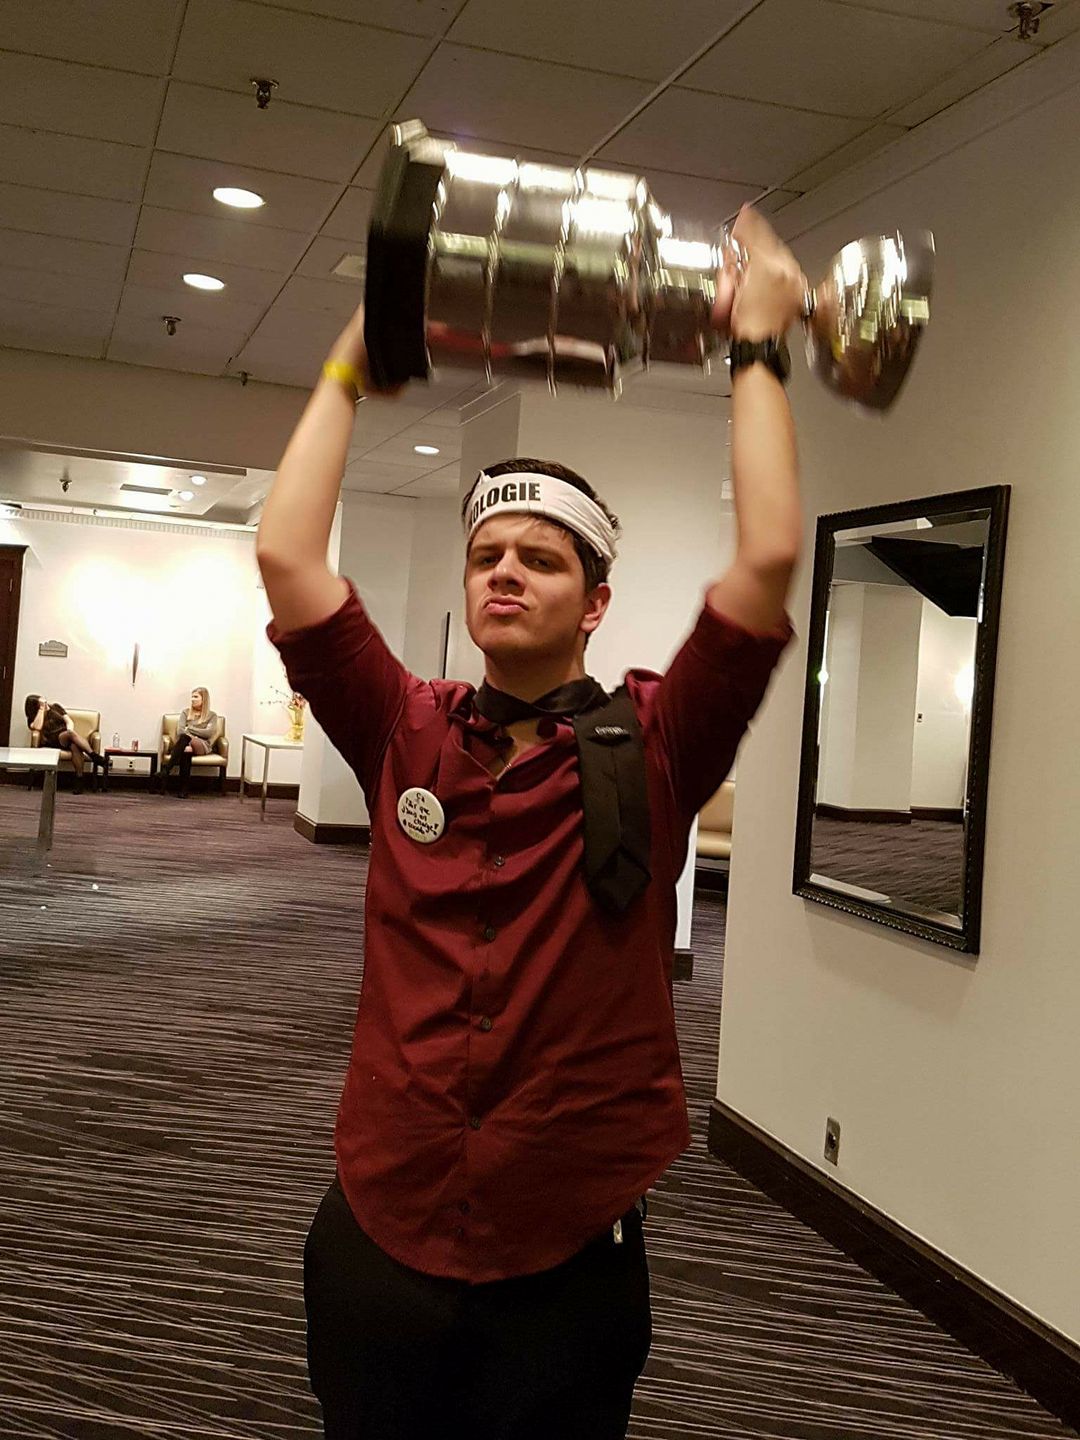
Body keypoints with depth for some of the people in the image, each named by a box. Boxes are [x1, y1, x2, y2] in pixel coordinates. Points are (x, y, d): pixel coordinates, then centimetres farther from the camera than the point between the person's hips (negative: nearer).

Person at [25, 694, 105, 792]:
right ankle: (95, 757, -46)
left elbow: (69, 721, 9)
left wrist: (70, 731, -13)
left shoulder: (55, 707, 19)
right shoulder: (32, 718, 12)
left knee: (75, 745, -37)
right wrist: (41, 709, -5)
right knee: (72, 733, -36)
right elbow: (37, 727, -11)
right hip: (53, 742, -2)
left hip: (67, 738, 2)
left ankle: (79, 779, -45)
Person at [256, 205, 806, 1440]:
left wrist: (757, 355, -9)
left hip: (568, 1264, -2)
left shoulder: (650, 748, -6)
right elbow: (285, 555, -7)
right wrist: (353, 361, 0)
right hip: (376, 1242, 2)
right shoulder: (407, 735, -1)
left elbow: (769, 556, -17)